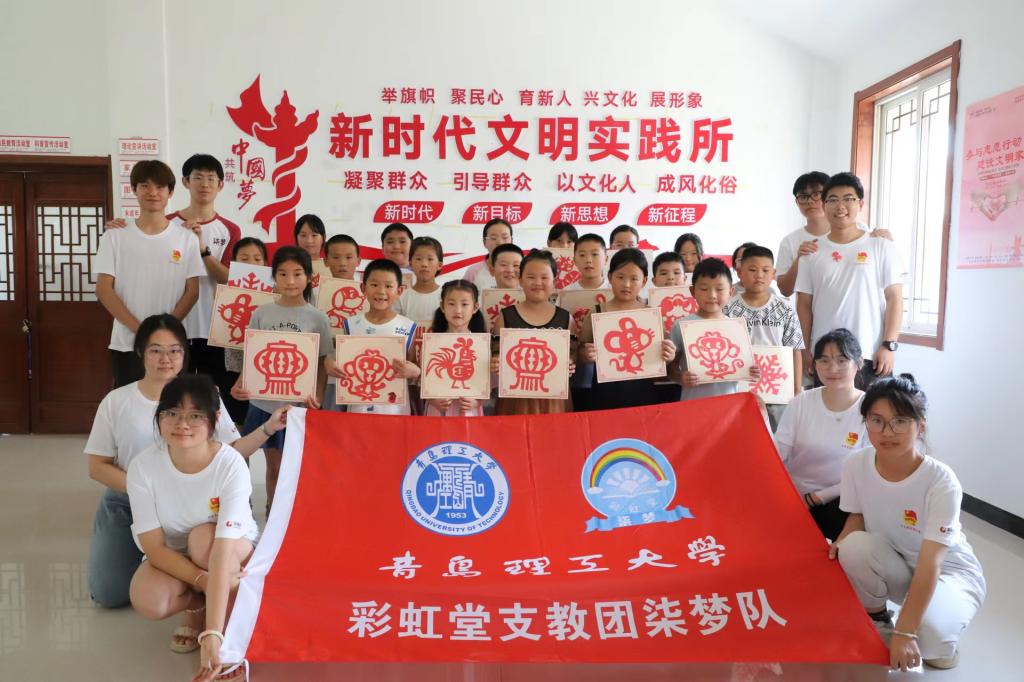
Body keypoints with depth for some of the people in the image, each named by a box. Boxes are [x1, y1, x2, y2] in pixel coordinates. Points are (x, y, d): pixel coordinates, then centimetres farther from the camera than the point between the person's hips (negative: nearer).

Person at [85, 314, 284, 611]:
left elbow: (232, 451, -6)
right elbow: (97, 466, 1)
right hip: (127, 504, 1)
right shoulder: (116, 401, -2)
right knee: (109, 594, -7)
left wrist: (269, 427, -22)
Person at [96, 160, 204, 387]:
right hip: (126, 344, 0)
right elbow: (104, 290, -1)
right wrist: (138, 329, -12)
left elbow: (192, 292, 1)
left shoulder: (186, 238, 3)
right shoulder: (115, 236, 3)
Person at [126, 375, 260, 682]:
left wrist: (212, 633, -43)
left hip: (236, 549, -2)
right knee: (148, 602, -29)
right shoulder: (143, 466, -23)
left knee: (203, 536, -35)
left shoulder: (231, 465, -31)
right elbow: (154, 547, -19)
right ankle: (197, 604, 7)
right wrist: (203, 580, -31)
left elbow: (221, 552, -37)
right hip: (173, 556, 2)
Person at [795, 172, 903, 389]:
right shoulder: (813, 251, 6)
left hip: (870, 355, -2)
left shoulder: (881, 246, 2)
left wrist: (889, 345, -8)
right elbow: (804, 305, 8)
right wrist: (805, 349, 3)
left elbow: (894, 298, 0)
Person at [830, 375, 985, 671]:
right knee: (854, 546, -30)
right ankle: (877, 622, -1)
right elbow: (856, 518, -2)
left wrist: (904, 632, -35)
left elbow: (929, 565, -32)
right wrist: (840, 545, -26)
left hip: (948, 571, -3)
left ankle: (940, 641, 7)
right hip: (893, 564, 4)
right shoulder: (856, 464, -18)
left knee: (928, 636, -33)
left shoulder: (941, 481, -30)